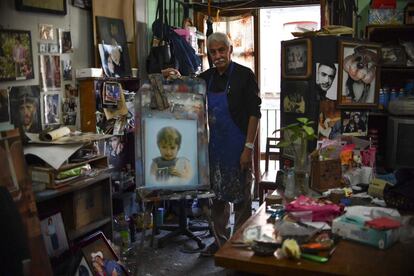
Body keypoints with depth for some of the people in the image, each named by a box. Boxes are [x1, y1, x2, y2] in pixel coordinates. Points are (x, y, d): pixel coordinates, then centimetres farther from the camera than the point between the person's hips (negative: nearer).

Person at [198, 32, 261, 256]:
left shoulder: (244, 75, -9)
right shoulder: (205, 78, 7)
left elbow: (254, 113, -12)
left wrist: (249, 148, -17)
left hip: (238, 146, -5)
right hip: (215, 145, 6)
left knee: (241, 197, 5)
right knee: (217, 195, 15)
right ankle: (220, 239, 30)